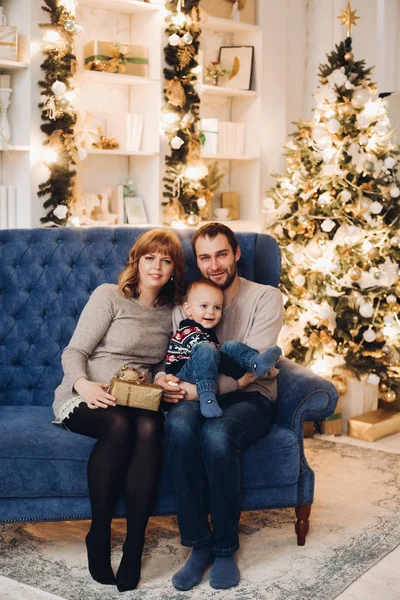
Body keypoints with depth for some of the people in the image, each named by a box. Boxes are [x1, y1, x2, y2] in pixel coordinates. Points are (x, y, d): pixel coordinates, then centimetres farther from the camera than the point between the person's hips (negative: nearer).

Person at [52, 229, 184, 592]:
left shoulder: (171, 313, 14)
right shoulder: (110, 296, 0)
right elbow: (74, 352, -4)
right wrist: (83, 384, -25)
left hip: (139, 401, 3)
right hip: (86, 399, -3)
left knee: (148, 427, -34)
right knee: (119, 424, -38)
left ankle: (134, 544, -29)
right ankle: (99, 537, -24)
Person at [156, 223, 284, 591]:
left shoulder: (265, 298, -2)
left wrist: (197, 389, -25)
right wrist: (165, 379, -18)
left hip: (250, 397, -3)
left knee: (217, 433, -37)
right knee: (180, 422, -35)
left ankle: (225, 548, -16)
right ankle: (198, 544, -22)